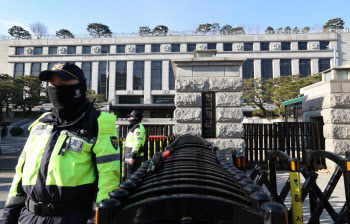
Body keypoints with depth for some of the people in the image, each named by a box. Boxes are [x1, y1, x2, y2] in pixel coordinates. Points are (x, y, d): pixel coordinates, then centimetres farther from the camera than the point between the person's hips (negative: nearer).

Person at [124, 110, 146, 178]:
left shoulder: (138, 128, -14)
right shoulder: (133, 127, 20)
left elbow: (137, 143, -23)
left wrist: (132, 157, -25)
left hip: (134, 155, -11)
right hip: (130, 155, 11)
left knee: (131, 176, -7)